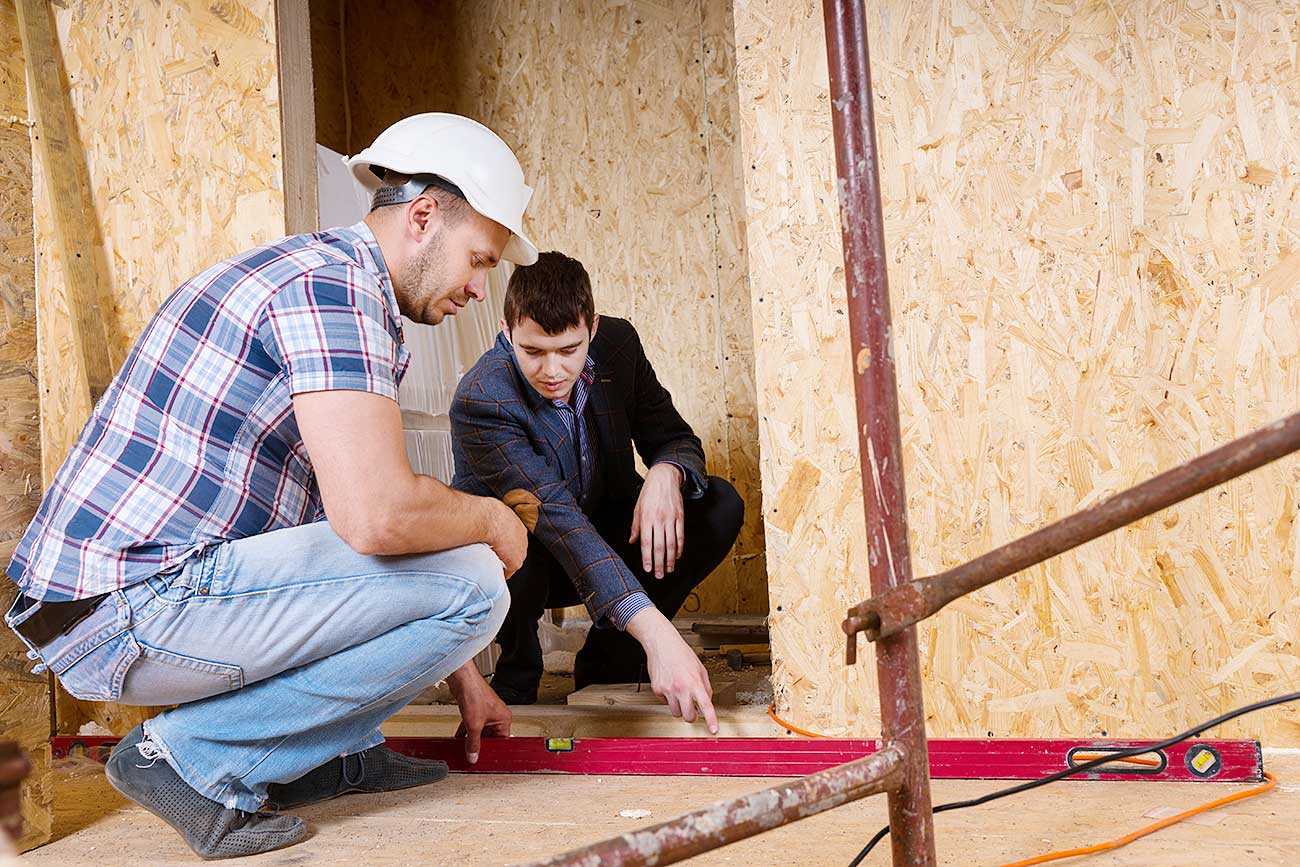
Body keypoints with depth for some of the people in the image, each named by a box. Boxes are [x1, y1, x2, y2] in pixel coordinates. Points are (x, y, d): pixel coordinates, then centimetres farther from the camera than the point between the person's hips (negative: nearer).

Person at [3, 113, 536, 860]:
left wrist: (462, 677, 23)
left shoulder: (346, 286, 17)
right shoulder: (334, 284, -15)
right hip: (123, 611, -10)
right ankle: (195, 755, -7)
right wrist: (494, 519, -6)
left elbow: (367, 502, 22)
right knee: (469, 581, -15)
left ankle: (328, 748, 13)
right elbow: (375, 515, -29)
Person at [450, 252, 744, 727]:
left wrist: (666, 473, -31)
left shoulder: (617, 343, -13)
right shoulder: (479, 402, -30)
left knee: (720, 507, -16)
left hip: (605, 533, 5)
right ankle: (517, 678, -4)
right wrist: (657, 634, -48)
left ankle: (607, 664, -4)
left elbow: (676, 438, -2)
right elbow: (557, 519, -40)